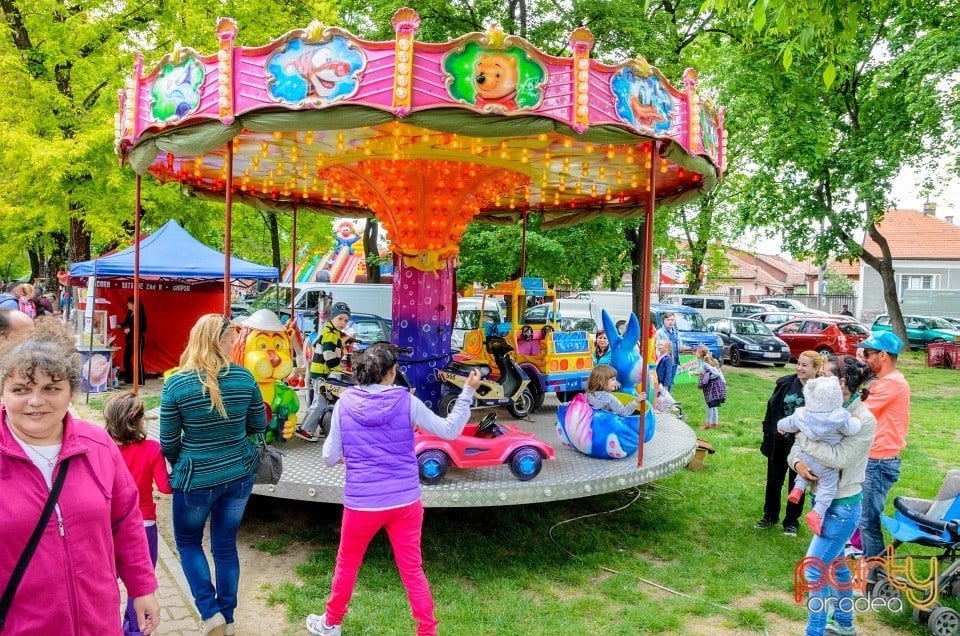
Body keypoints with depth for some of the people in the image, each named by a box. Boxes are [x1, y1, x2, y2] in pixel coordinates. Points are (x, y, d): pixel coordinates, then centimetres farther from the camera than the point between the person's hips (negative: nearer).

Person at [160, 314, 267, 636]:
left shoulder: (176, 384, -14)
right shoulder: (244, 378, -9)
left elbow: (168, 441, -7)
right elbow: (259, 425, 3)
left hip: (196, 479, -2)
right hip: (239, 475, 3)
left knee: (188, 543, 21)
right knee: (226, 546, 17)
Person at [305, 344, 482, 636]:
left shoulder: (345, 402, -7)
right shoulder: (406, 401, -9)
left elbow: (330, 458, -2)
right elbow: (449, 429, -2)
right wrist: (468, 391, 6)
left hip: (362, 502, 0)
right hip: (405, 502, 0)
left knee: (347, 565, 22)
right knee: (412, 571, 13)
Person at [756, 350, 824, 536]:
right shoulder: (785, 383, -3)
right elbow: (771, 409, 4)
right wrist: (768, 433, 5)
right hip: (778, 442, 4)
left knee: (796, 484, 13)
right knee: (773, 481, 16)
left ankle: (792, 521, 29)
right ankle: (770, 516, 34)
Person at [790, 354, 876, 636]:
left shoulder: (863, 419, -20)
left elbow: (839, 457, -30)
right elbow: (797, 446, 0)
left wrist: (803, 435, -22)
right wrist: (797, 462, -22)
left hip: (843, 505, -7)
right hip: (825, 499, 8)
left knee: (813, 567, -5)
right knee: (835, 562, 22)